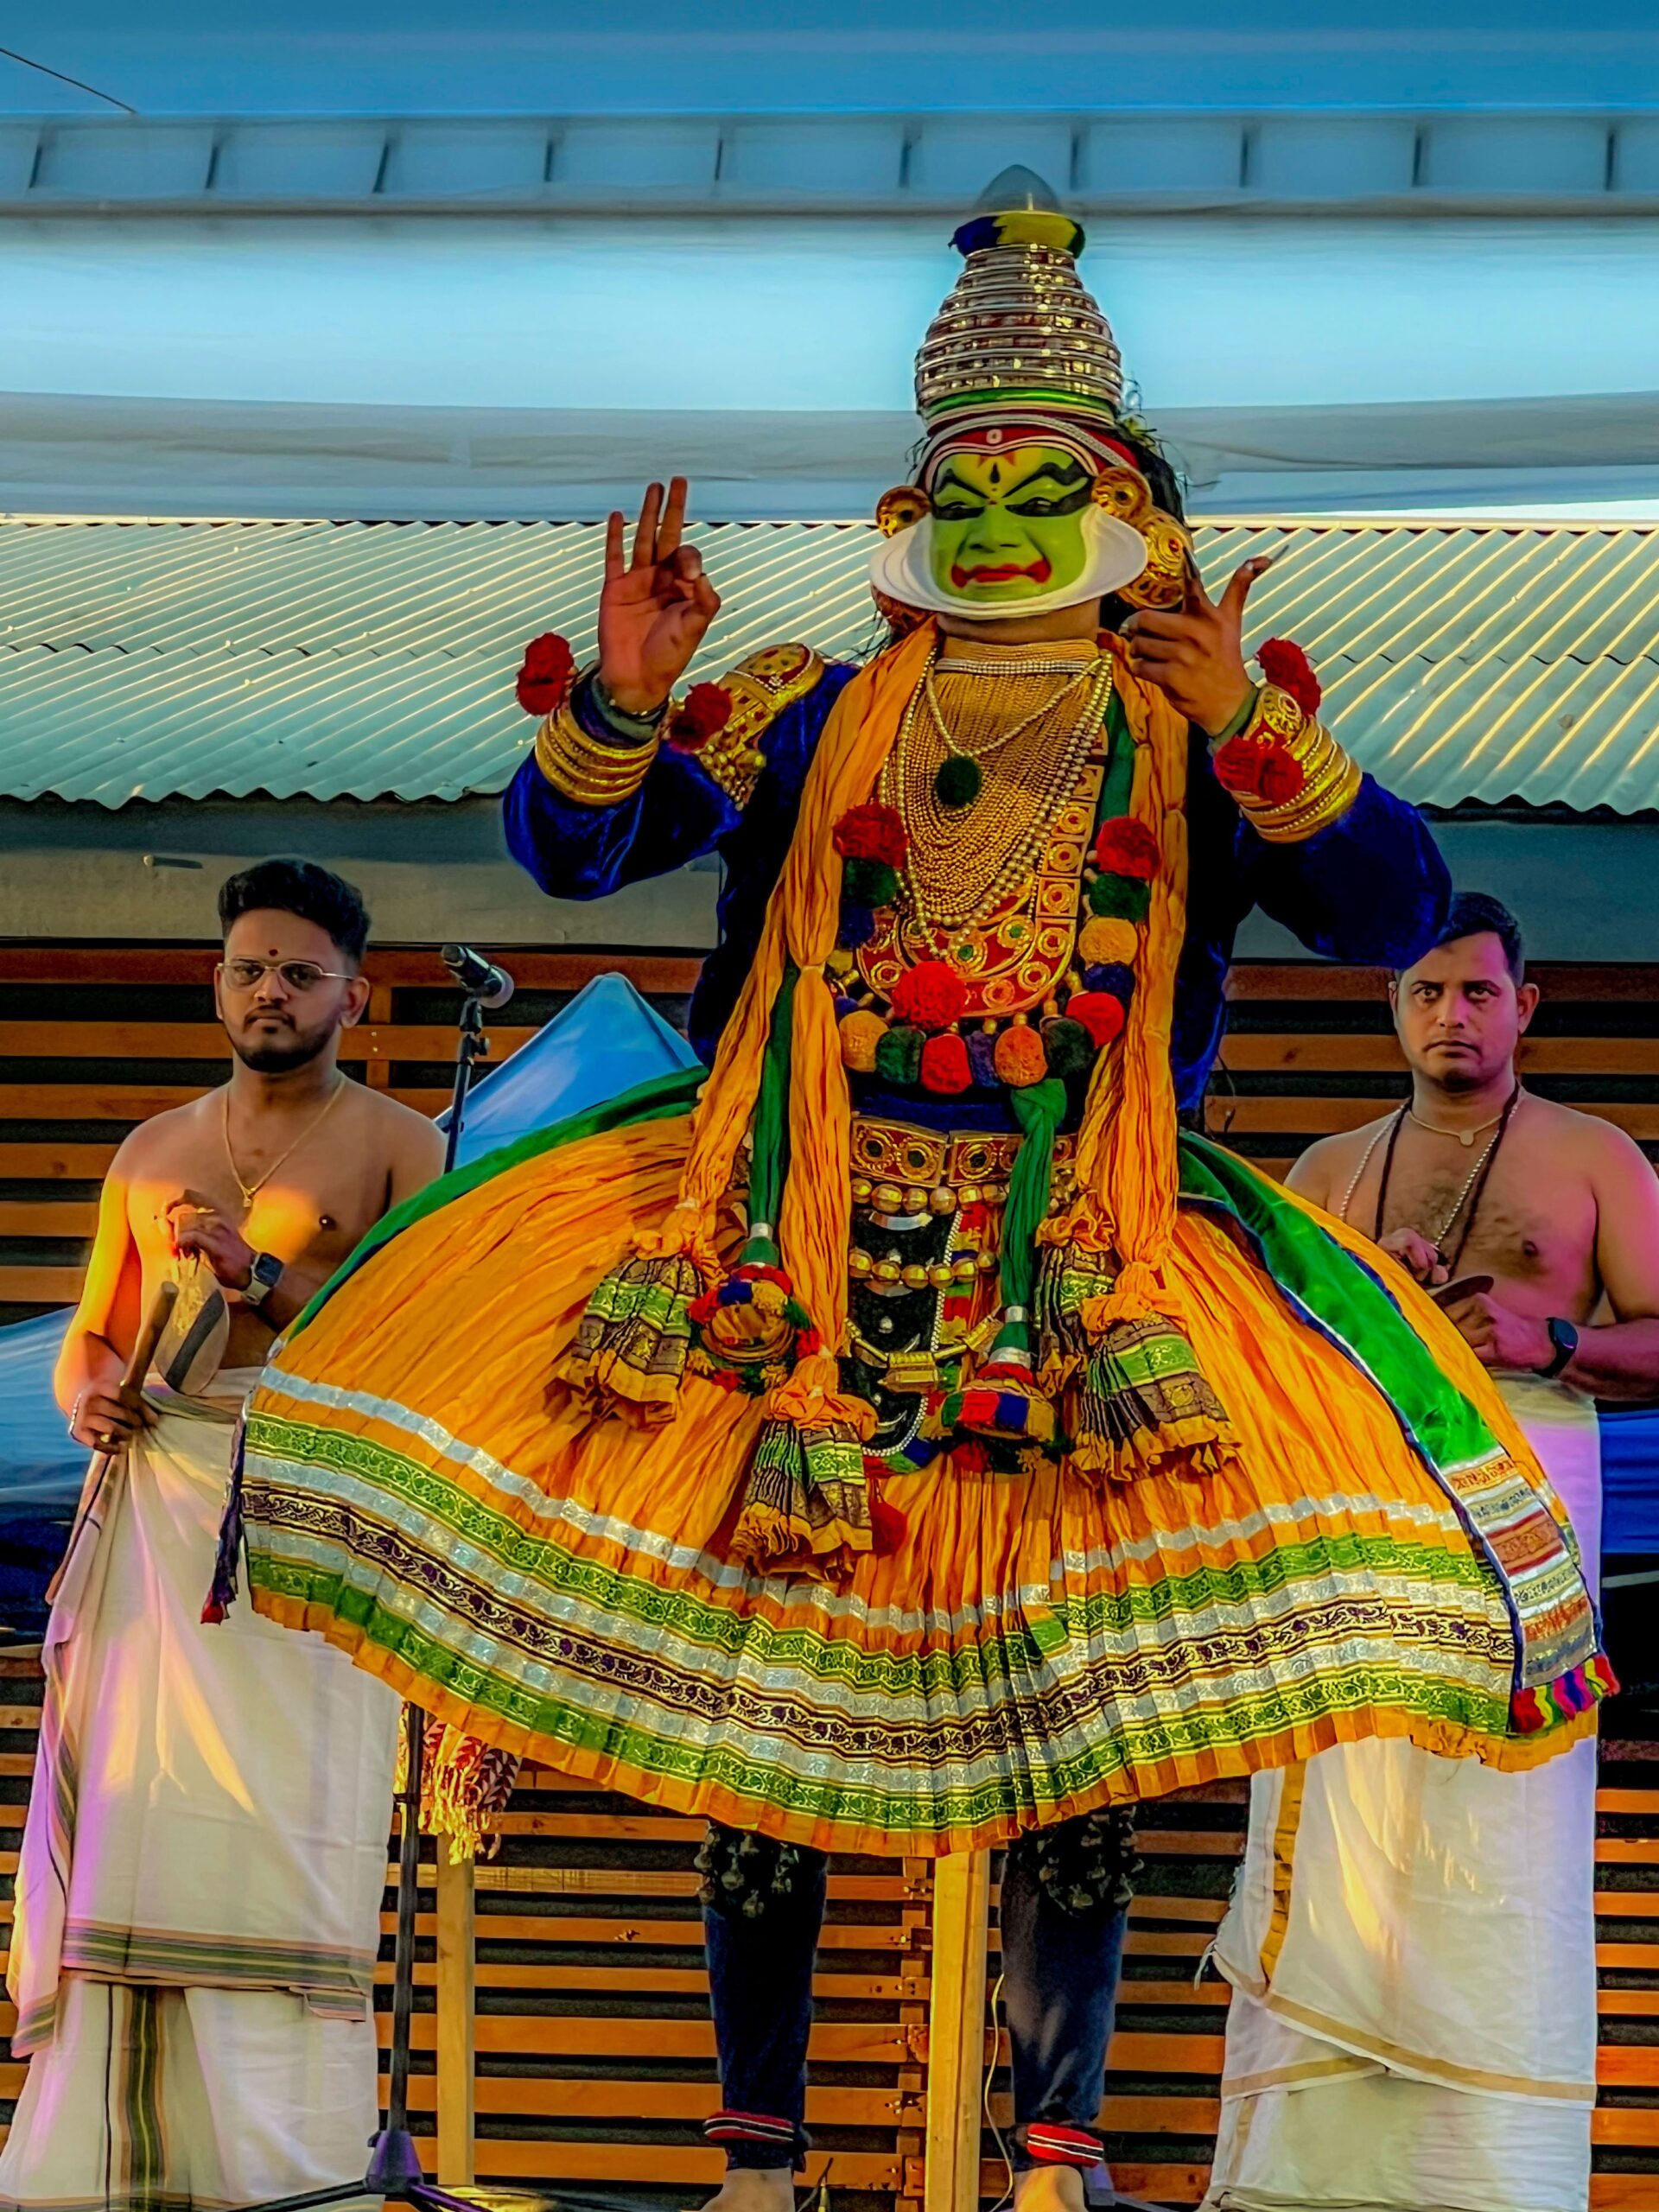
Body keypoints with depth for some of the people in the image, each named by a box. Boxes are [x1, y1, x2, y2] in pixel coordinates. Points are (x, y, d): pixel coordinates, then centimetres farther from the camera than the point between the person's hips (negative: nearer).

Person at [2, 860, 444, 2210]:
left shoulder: (394, 1143, 7)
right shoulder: (153, 1154, 21)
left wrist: (264, 1272, -15)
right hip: (154, 1498, 4)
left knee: (273, 1808, -15)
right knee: (126, 1806, -4)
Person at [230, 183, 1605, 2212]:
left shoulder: (1198, 738, 11)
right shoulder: (814, 713, 14)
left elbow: (1396, 916, -3)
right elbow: (571, 849, 11)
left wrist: (1249, 729, -17)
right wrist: (619, 693, -8)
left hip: (1078, 1278, -1)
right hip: (791, 1253, 1)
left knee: (1076, 1701, -11)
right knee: (754, 1693, -3)